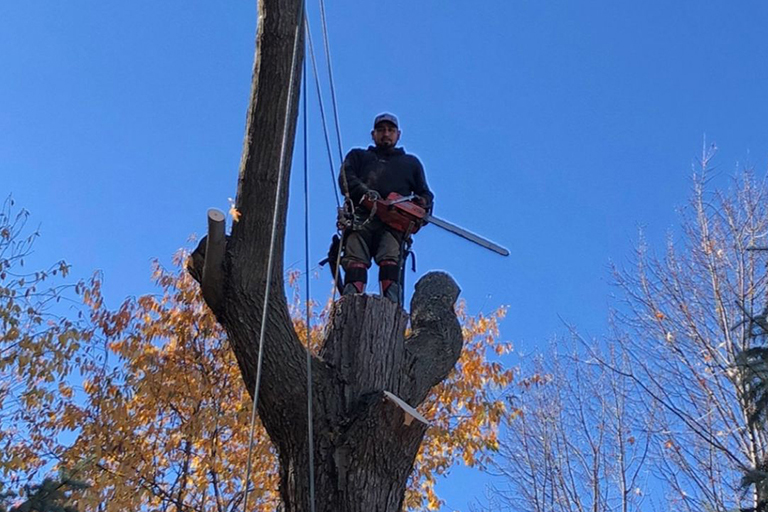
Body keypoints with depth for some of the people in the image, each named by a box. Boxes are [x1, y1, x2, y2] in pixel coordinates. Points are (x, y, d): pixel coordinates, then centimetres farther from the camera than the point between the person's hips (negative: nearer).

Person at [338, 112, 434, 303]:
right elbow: (345, 177, 12)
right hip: (362, 217, 0)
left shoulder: (411, 163, 37)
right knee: (356, 261, -23)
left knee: (390, 259, -26)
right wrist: (364, 191, -10)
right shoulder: (358, 156, 33)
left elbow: (425, 193, 29)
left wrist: (423, 202, 2)